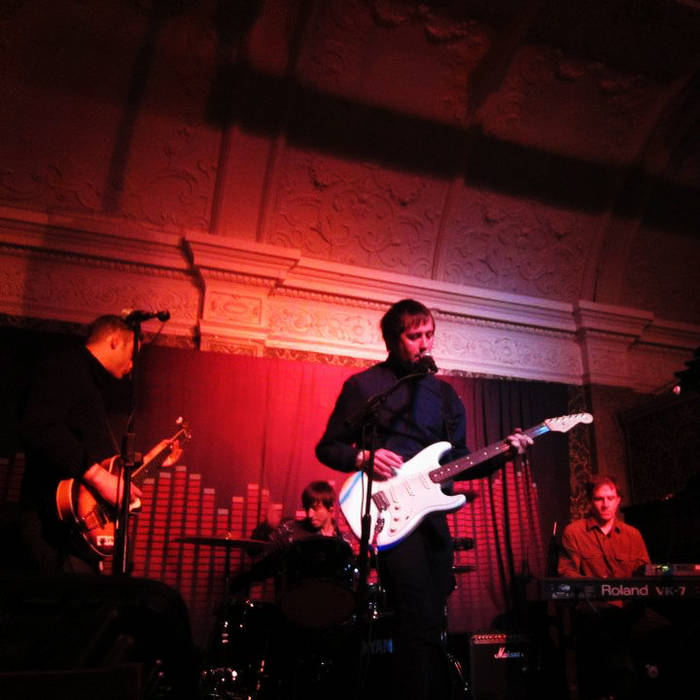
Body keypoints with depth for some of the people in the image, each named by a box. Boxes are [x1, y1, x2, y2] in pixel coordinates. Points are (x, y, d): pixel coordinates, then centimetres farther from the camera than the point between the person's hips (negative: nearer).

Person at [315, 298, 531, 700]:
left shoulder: (445, 394, 15)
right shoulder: (364, 385, 0)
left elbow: (458, 460, 15)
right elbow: (328, 447, 2)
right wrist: (363, 457, -17)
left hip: (433, 511, 6)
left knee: (431, 621, 11)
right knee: (423, 621, -16)